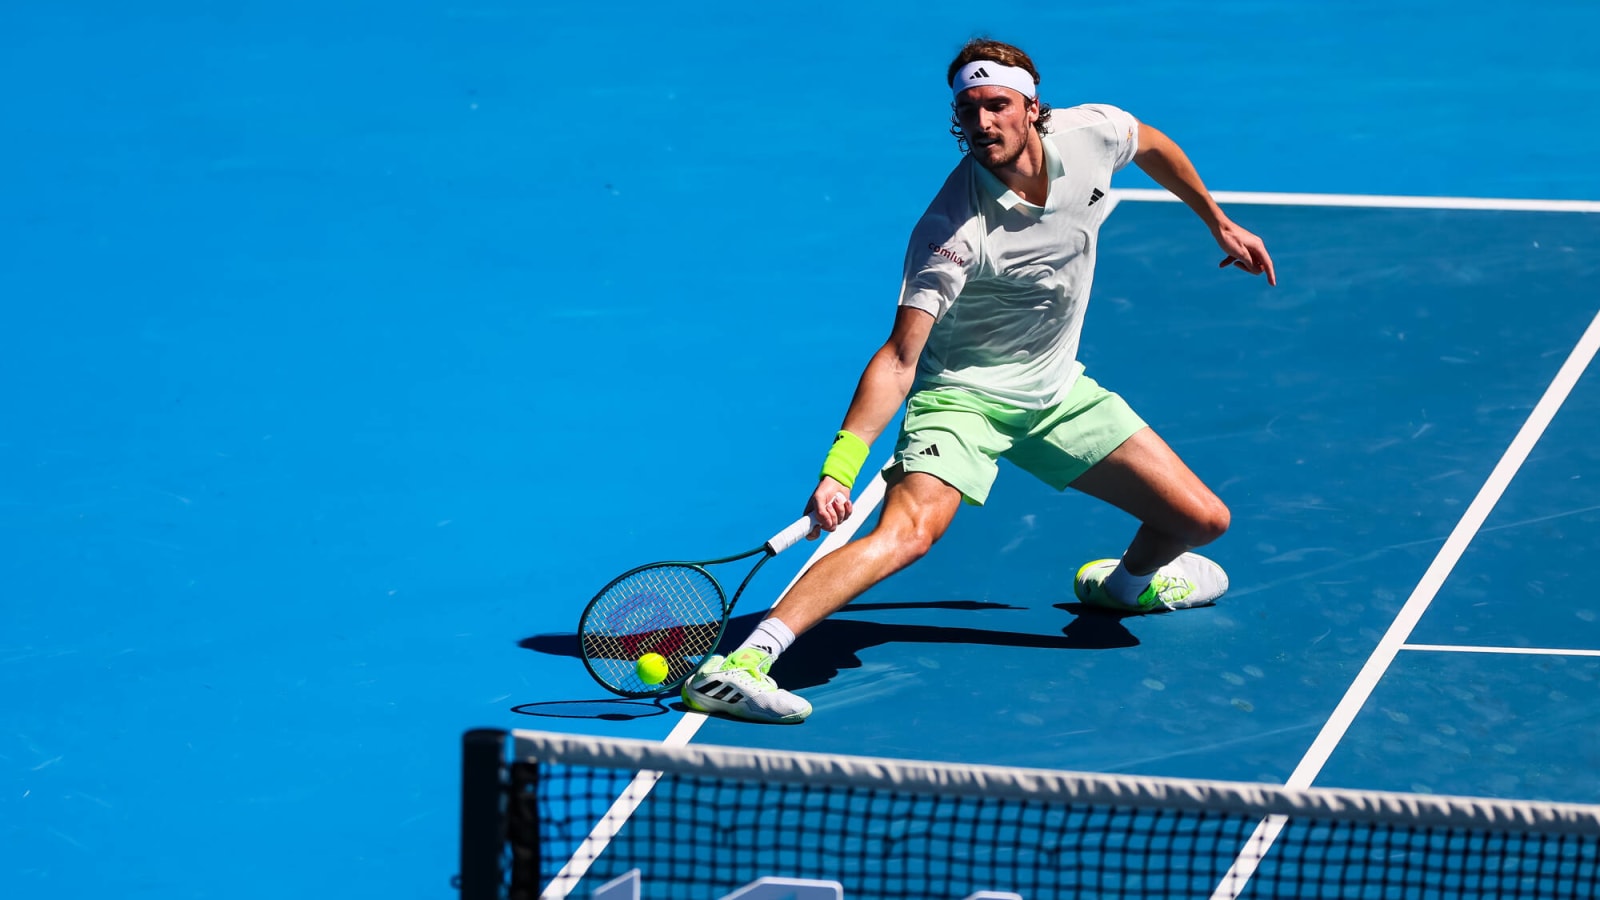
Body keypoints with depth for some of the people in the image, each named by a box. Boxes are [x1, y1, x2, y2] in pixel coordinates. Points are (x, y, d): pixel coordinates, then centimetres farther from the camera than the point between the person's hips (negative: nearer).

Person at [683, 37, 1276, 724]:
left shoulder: (1092, 134, -14)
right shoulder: (952, 231, -29)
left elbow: (1155, 147, 11)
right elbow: (900, 358, -30)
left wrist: (1219, 223, 22)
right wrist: (839, 470, -41)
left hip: (1058, 392, 6)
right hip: (963, 392, -6)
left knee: (1201, 520, 2)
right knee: (906, 532, -32)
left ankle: (1126, 582, 39)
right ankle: (738, 664, -42)